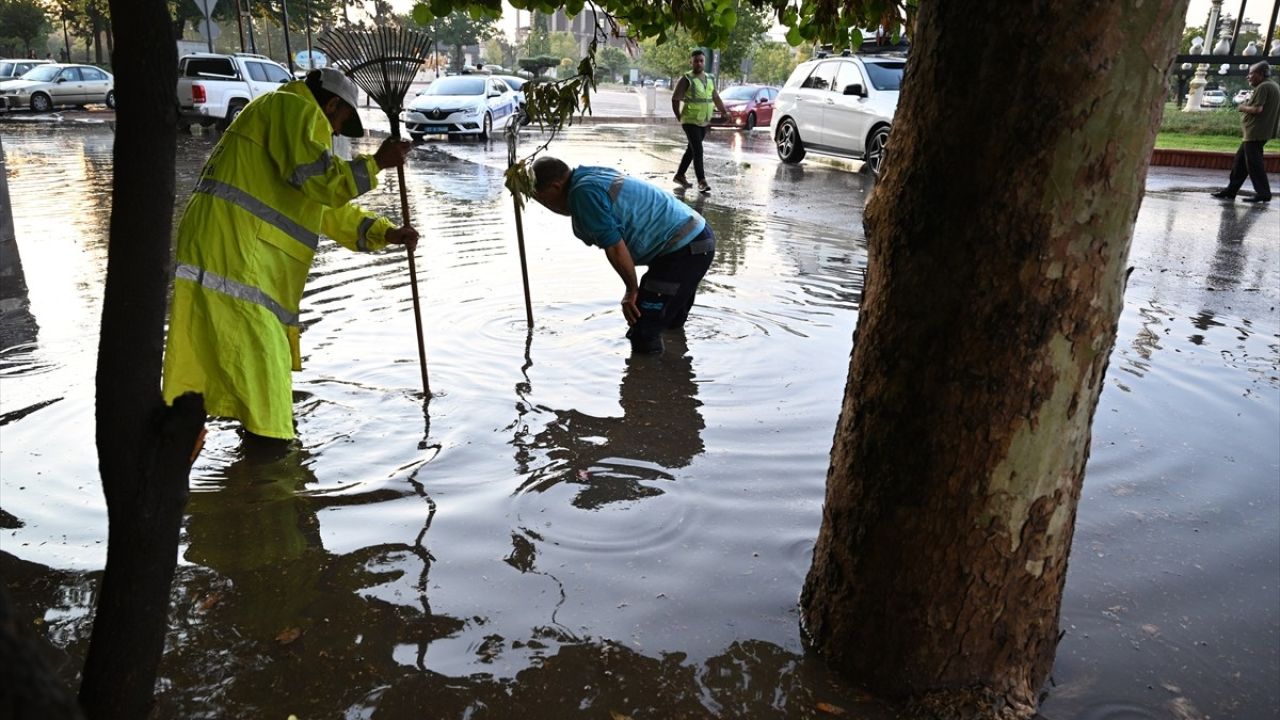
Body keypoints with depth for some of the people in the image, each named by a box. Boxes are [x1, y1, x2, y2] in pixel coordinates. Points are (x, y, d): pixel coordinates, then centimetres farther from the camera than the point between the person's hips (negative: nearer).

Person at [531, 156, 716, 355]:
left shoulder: (584, 193, -18)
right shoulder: (594, 175, 12)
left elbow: (615, 248, -20)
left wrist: (632, 290, -8)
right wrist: (532, 190, 21)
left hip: (684, 250, -11)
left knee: (644, 338, -8)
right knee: (671, 325, 28)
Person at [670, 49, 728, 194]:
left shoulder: (710, 79, 10)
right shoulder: (687, 79, -9)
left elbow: (716, 98, 20)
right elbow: (675, 99, -8)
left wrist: (725, 112, 17)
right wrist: (679, 117, -6)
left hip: (704, 122, 7)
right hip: (690, 121, -7)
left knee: (691, 149, 15)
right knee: (698, 150, -14)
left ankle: (680, 175, 28)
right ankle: (701, 181, -14)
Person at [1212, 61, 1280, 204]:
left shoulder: (1263, 87, -14)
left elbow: (1257, 109, -23)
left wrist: (1243, 107, -6)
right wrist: (1248, 104, 13)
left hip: (1255, 132, -10)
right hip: (1263, 131, 10)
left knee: (1254, 163, -7)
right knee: (1240, 160, 14)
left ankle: (1263, 193, -6)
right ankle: (1230, 190, 18)